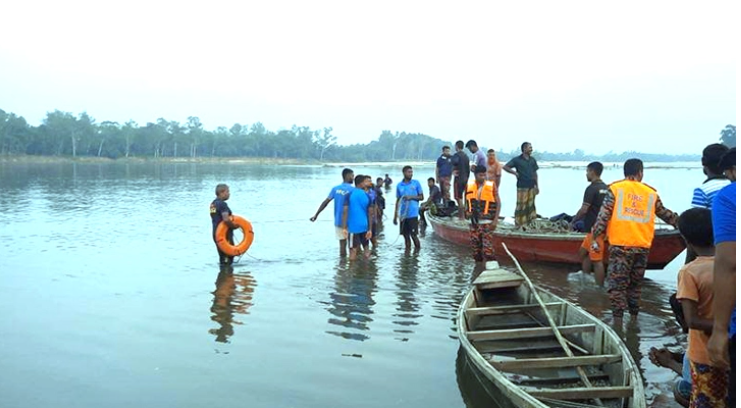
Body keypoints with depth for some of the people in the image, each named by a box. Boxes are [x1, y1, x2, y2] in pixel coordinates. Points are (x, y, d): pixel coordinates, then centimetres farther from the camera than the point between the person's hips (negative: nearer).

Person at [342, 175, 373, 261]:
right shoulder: (367, 196, 2)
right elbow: (370, 213, 2)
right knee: (366, 249, 15)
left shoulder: (349, 195, -4)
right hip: (364, 226, 2)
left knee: (353, 250, 2)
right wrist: (370, 229, 7)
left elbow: (345, 211, -11)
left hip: (353, 227, -2)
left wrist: (344, 227, -8)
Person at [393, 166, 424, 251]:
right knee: (406, 235, 7)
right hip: (403, 215, 3)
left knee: (413, 234, -4)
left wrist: (412, 197, -15)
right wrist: (395, 216, 10)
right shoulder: (399, 185, 7)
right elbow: (398, 201, 12)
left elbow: (422, 197, 3)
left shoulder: (416, 183, 1)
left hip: (413, 214, -3)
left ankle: (417, 251, 14)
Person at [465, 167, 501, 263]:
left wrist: (495, 220, -11)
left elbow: (498, 203, -5)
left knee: (487, 246, -9)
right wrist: (467, 212, 3)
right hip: (474, 222, 4)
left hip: (487, 222, -4)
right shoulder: (469, 186, 3)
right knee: (475, 244, 11)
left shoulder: (491, 186, -6)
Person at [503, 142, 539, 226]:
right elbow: (505, 167, -5)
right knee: (521, 206, -6)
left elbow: (535, 173, 15)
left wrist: (537, 186, 13)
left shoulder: (532, 160, 11)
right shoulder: (517, 160, -4)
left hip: (531, 187, 5)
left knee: (530, 206, 9)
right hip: (522, 187, -5)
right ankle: (519, 225, 1)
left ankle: (529, 224, 18)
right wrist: (515, 172, -14)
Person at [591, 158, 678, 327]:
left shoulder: (615, 189, 1)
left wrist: (595, 237, -3)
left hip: (620, 245, -3)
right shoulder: (651, 193, 11)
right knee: (635, 285, 17)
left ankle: (618, 321, -7)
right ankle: (633, 318, 24)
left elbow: (603, 215, -6)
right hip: (643, 247, 4)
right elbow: (665, 214, 24)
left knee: (617, 285, -1)